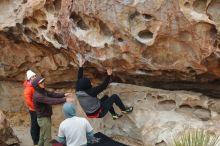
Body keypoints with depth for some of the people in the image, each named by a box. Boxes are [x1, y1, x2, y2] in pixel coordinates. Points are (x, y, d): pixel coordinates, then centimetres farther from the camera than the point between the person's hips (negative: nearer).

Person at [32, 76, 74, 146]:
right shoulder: (37, 96, -27)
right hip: (43, 118, -9)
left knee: (42, 137, 22)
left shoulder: (42, 91, 3)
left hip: (46, 117, 9)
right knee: (47, 138, -2)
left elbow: (52, 94, 5)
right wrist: (64, 100, -39)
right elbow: (51, 101, -35)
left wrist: (64, 95, -8)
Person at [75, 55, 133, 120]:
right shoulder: (91, 92, -30)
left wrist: (80, 66, 5)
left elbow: (79, 79, 2)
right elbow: (103, 86, -22)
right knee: (114, 97, 1)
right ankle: (124, 109, 25)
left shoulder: (78, 92, -11)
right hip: (98, 113, -7)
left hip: (89, 114, 8)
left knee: (106, 97, 26)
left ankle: (114, 115, 37)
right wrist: (109, 75, -13)